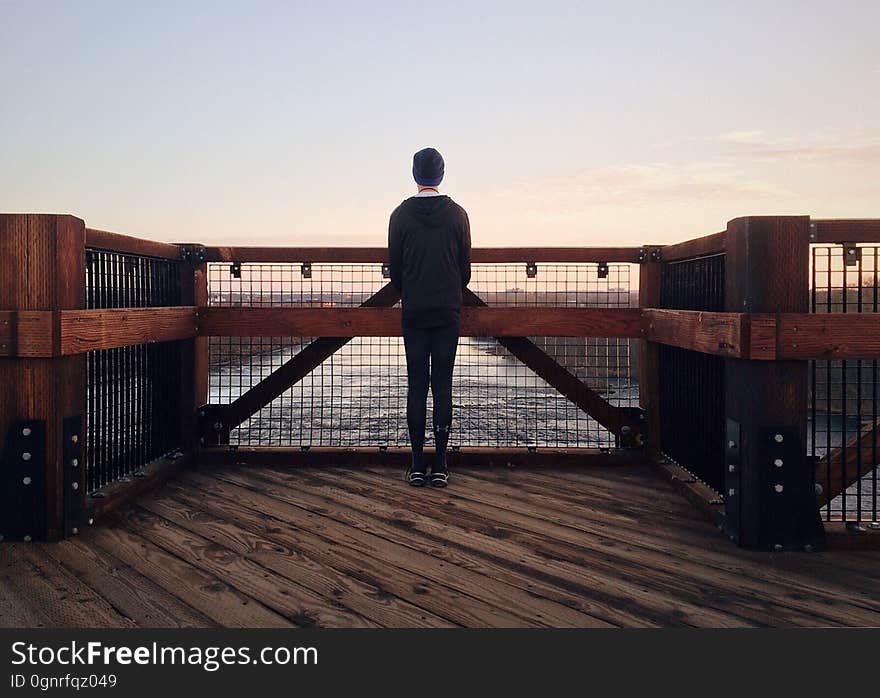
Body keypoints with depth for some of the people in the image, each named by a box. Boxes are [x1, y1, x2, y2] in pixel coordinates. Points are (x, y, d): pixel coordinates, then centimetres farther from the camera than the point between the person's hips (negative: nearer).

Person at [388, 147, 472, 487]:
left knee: (416, 386, 3)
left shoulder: (401, 215, -1)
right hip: (448, 313, 0)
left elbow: (394, 267, 3)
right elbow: (465, 266, 5)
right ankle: (440, 466, 3)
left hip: (413, 313, 0)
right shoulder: (457, 214, 1)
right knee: (443, 385, 2)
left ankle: (417, 465, 4)